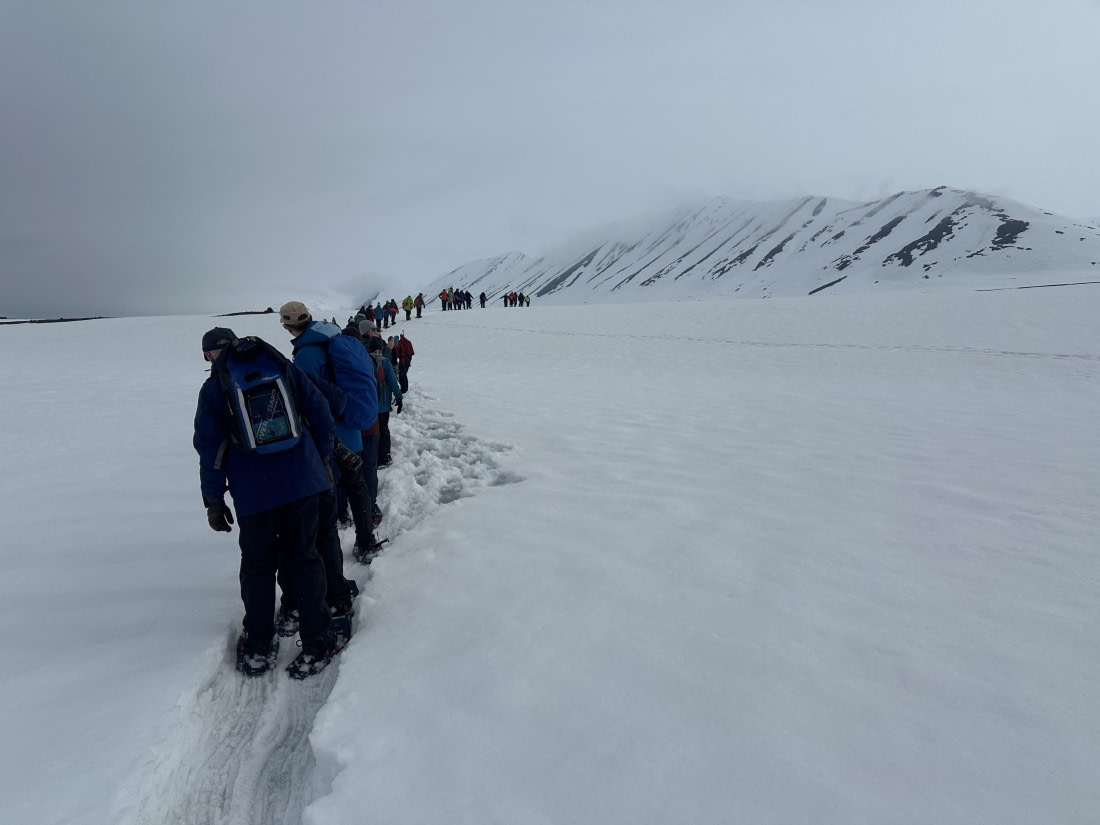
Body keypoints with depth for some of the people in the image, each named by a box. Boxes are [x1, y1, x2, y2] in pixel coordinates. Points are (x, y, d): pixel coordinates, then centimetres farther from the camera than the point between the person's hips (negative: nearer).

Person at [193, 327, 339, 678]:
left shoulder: (213, 389, 1)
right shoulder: (282, 367, 5)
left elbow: (210, 449, 2)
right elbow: (321, 412, 3)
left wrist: (213, 501, 10)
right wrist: (322, 460, 12)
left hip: (253, 491, -1)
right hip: (302, 481, 1)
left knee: (257, 565, 15)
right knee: (303, 558, 10)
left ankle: (258, 647, 27)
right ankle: (317, 643, 14)